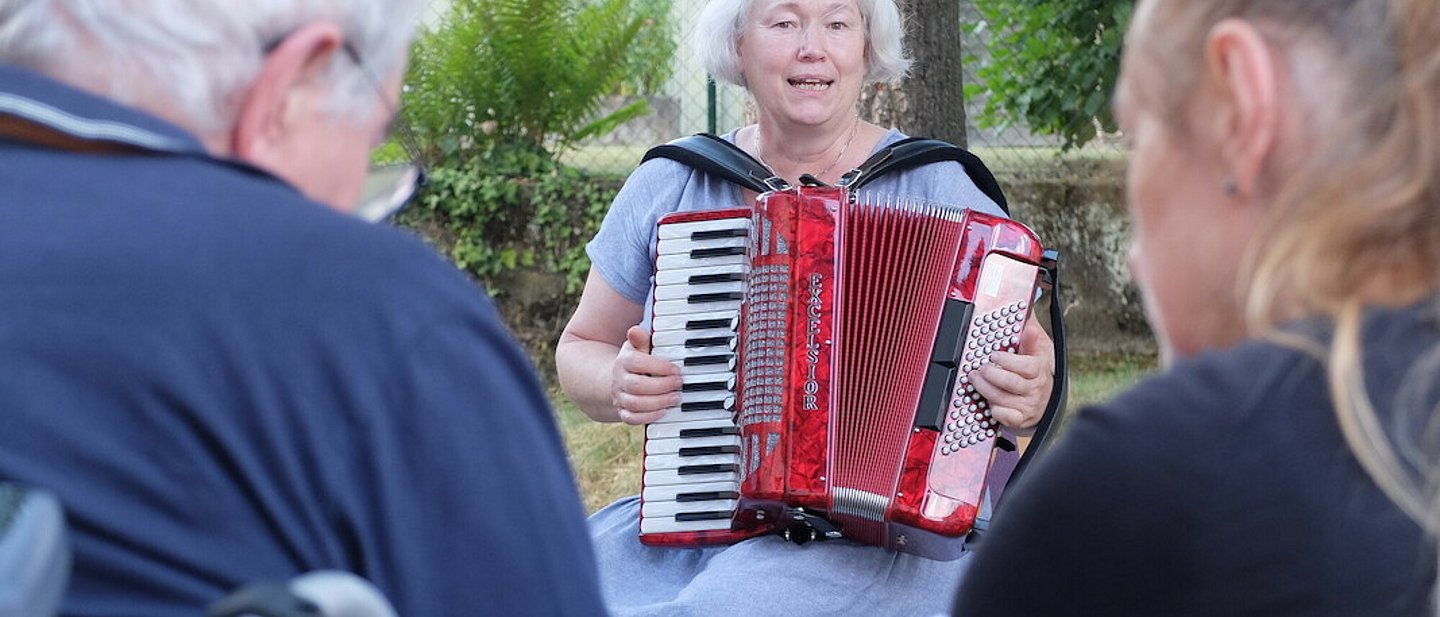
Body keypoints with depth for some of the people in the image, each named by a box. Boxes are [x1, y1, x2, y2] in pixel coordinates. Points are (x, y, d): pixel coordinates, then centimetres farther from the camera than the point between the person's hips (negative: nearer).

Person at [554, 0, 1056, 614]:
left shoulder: (935, 185, 3)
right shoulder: (667, 185, 8)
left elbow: (1030, 355, 5)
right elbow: (580, 349, 17)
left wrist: (1030, 393, -19)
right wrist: (618, 384, -6)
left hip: (873, 538, -3)